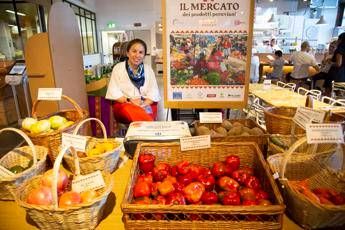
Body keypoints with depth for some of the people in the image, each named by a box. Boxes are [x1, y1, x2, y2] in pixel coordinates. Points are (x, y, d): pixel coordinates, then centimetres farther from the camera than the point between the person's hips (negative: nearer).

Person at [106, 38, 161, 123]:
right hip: (124, 104, -1)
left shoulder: (148, 69, 11)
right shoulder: (118, 68, 6)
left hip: (146, 106, 1)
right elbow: (114, 92, -2)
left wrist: (144, 104, -14)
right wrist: (129, 101, -17)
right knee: (129, 109, -34)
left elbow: (154, 92, 3)